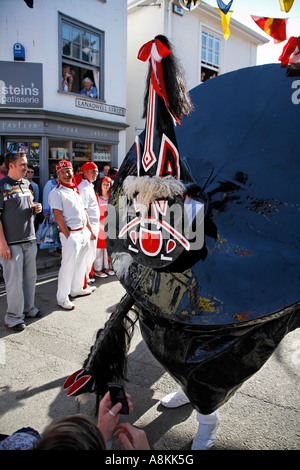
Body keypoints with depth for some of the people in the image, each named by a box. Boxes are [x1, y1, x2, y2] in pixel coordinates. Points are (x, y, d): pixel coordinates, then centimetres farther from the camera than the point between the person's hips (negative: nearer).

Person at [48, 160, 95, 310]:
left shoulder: (75, 189, 16)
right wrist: (68, 236, -17)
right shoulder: (56, 192, -9)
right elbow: (58, 216, -14)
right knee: (68, 266, -4)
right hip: (70, 233, -8)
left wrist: (89, 229, 14)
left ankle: (77, 289, 34)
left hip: (83, 232, 8)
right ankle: (62, 298, 7)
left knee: (81, 264, 17)